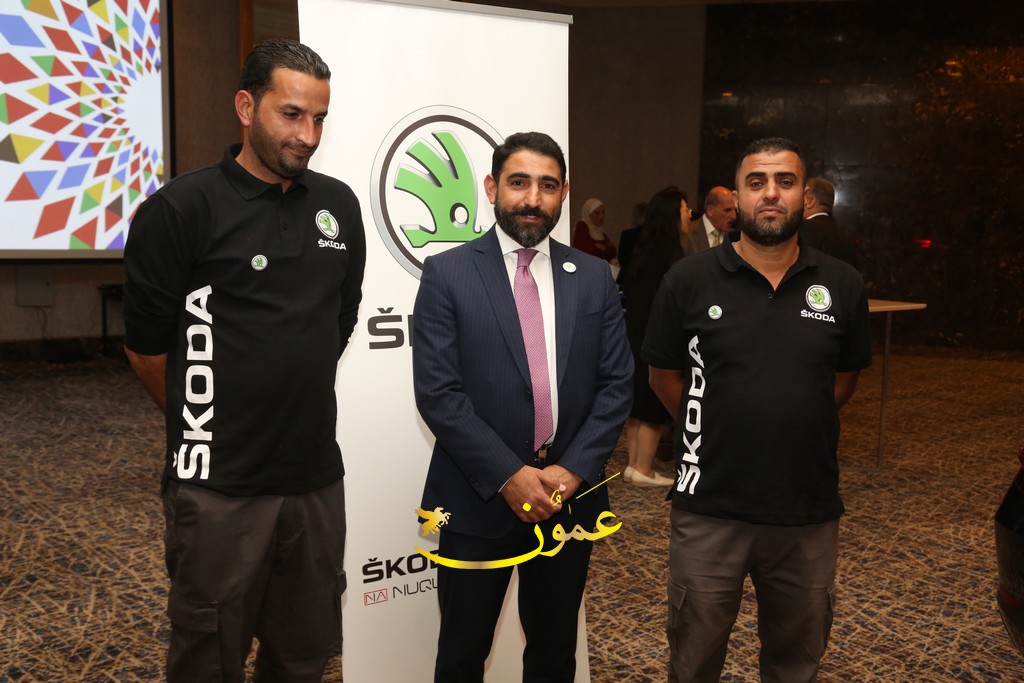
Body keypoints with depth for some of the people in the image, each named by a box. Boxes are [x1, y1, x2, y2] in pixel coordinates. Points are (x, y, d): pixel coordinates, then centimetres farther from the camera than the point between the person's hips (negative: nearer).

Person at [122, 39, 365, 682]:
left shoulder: (339, 206, 6)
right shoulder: (181, 209, -10)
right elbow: (147, 344, -3)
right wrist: (205, 426, 9)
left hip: (317, 477, 5)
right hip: (219, 485, -4)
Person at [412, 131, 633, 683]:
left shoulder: (593, 277, 5)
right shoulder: (447, 274, -4)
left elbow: (616, 384, 2)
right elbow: (437, 392, -11)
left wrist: (575, 470, -10)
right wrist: (508, 476, -16)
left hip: (572, 496, 3)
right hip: (478, 498, -2)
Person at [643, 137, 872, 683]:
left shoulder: (841, 286, -1)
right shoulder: (688, 280, -6)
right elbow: (663, 375, 4)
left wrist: (798, 427, 7)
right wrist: (718, 430, 4)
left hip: (810, 510, 2)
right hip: (709, 509, -2)